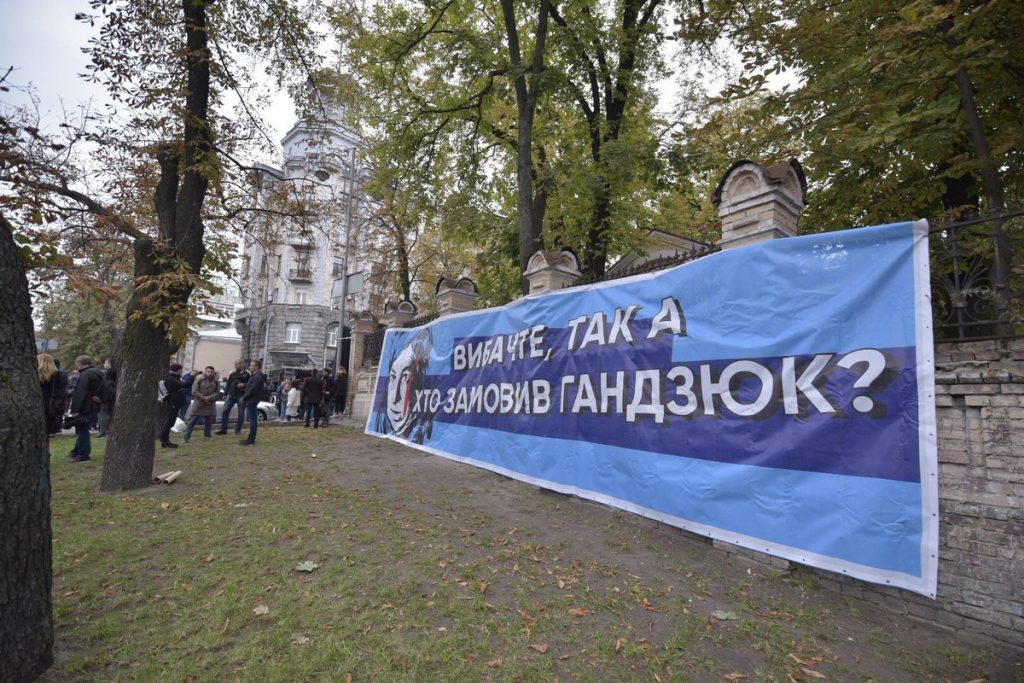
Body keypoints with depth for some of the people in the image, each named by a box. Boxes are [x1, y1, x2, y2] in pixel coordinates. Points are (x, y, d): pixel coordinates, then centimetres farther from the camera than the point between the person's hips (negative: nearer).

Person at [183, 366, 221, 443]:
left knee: (209, 422, 12)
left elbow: (218, 393, 2)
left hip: (210, 405, 3)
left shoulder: (216, 381, 4)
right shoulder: (199, 380, -5)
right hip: (198, 404, -3)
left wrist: (210, 398, -15)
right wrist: (204, 398, -16)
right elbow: (194, 392, -9)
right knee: (192, 422, 0)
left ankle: (208, 436, 26)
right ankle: (186, 438, 5)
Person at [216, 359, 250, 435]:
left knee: (241, 414, 1)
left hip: (241, 396, -4)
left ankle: (238, 430, 12)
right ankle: (223, 429, 6)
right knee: (224, 411, -2)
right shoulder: (232, 374, 14)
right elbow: (228, 385, 18)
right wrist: (225, 395, 12)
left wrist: (244, 385, -21)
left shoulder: (247, 374, -1)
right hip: (231, 395, 4)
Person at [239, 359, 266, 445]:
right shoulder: (254, 376, 19)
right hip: (251, 400, 11)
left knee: (252, 419, -7)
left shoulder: (258, 377, -16)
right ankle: (251, 438, 21)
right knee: (252, 419, 14)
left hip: (252, 400, -11)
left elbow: (252, 389, -21)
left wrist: (244, 397, -14)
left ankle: (251, 439, -4)